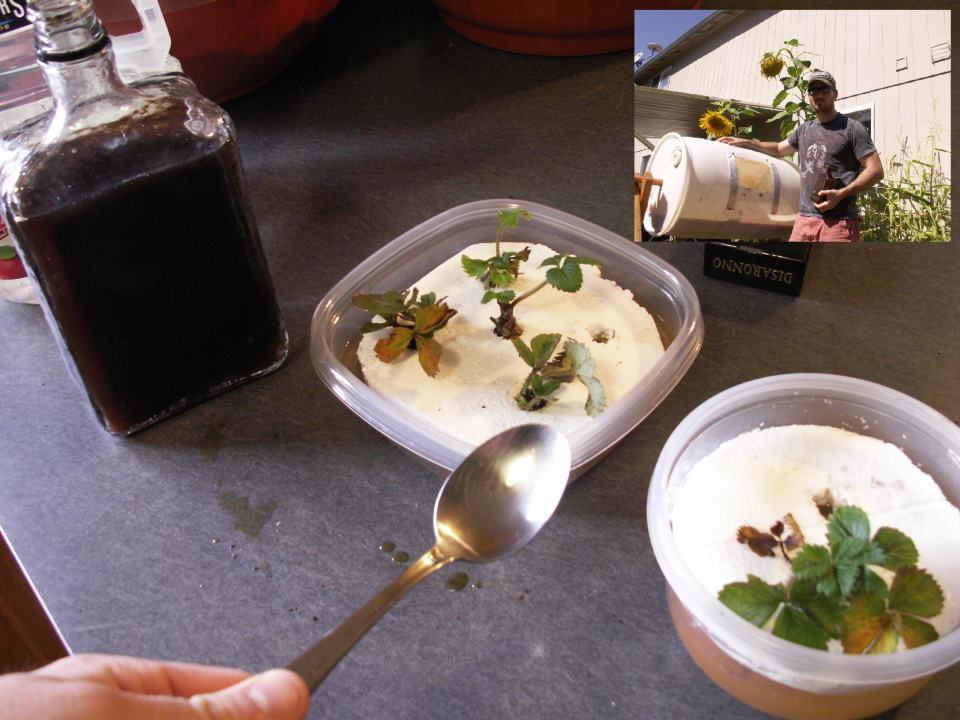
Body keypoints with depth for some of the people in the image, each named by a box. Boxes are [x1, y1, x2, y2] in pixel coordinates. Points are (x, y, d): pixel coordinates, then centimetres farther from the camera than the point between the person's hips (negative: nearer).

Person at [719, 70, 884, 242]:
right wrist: (746, 143, 29)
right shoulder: (804, 130, 19)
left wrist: (841, 194, -17)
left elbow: (876, 170, -5)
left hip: (839, 221, -6)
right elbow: (779, 149, 38)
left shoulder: (851, 128, 0)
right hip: (805, 218, 6)